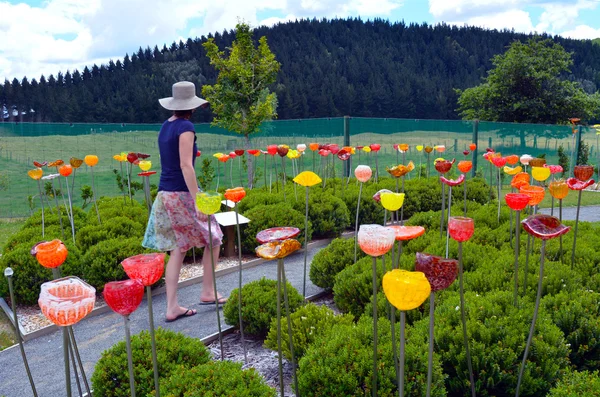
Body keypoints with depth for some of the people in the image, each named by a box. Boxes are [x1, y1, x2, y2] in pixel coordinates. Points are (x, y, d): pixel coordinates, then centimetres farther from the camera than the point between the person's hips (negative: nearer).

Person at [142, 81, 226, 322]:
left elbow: (171, 162, 14)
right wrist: (198, 201, -21)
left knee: (178, 249, 11)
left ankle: (172, 307, 13)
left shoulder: (165, 126, 12)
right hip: (182, 193, -8)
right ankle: (207, 292, 20)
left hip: (164, 194, 8)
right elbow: (185, 166, -20)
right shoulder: (186, 127, -13)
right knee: (213, 238, 11)